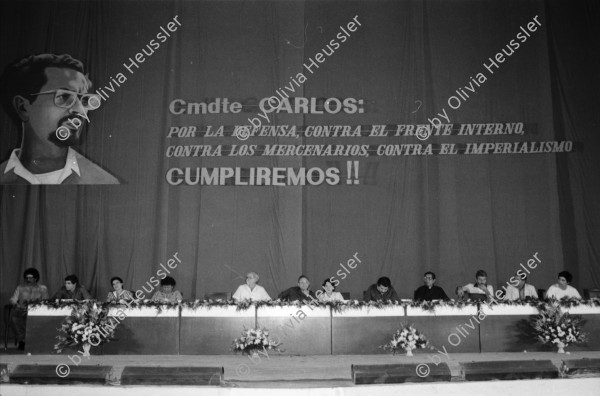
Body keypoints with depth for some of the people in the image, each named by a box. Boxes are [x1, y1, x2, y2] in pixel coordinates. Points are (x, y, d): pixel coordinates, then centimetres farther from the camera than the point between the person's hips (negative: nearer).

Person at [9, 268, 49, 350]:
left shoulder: (42, 288, 17)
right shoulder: (20, 288, 21)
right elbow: (13, 299, 7)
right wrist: (17, 305, -17)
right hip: (21, 311, 1)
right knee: (14, 314, -34)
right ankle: (22, 340, -28)